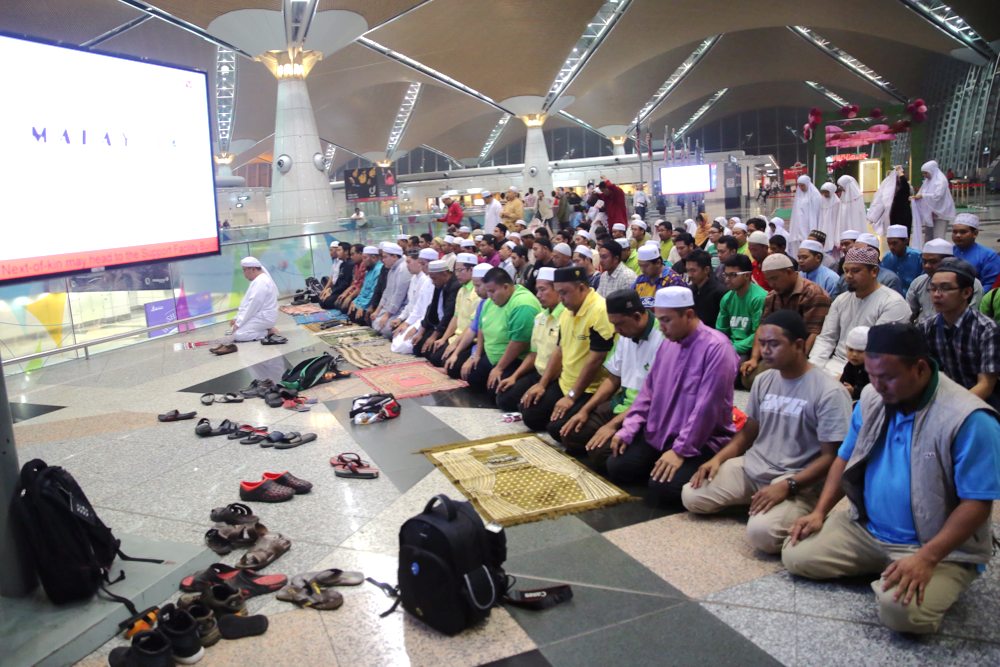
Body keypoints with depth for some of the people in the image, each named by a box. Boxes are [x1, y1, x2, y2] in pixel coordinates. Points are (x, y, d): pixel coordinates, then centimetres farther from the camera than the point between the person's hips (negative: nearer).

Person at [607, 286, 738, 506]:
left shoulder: (716, 348, -19)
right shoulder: (668, 344, 7)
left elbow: (706, 408, -23)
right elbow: (648, 390, 12)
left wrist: (679, 451, -22)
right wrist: (628, 429, 2)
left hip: (700, 442, -7)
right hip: (659, 434, 7)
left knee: (660, 489, -24)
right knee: (616, 468, -3)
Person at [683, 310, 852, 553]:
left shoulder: (829, 393, -15)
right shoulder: (763, 381, 6)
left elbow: (831, 457, -15)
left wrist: (786, 486, -25)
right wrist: (718, 458, -1)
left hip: (798, 483, -6)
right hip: (751, 468, 7)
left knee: (761, 532, -31)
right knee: (691, 497, -7)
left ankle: (789, 510, 1)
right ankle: (752, 500, 11)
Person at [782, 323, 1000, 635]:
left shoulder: (969, 420, -22)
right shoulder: (871, 399, -2)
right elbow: (845, 458, 12)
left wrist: (926, 559, -29)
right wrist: (820, 512, 1)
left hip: (940, 548, -6)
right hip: (865, 529, 6)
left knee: (901, 609, -31)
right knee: (796, 556, -4)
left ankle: (932, 575, 4)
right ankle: (883, 567, 12)